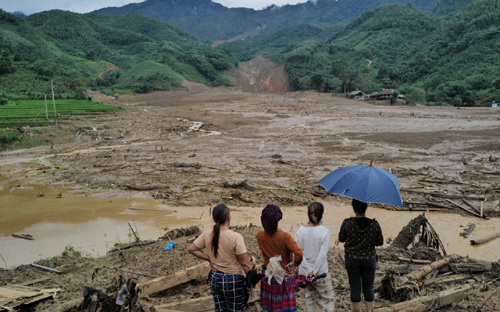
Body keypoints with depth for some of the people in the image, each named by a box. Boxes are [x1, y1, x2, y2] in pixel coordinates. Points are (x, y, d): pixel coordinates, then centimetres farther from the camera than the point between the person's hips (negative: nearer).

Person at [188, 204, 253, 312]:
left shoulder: (207, 235, -7)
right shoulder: (235, 237, -22)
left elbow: (191, 249, 4)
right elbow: (245, 264, -18)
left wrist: (209, 258, 5)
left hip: (215, 278, 5)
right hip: (233, 281, -5)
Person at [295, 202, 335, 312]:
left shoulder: (300, 231, -4)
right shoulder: (325, 231, -15)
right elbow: (322, 255, -20)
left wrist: (309, 270, -11)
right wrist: (314, 271, -15)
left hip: (304, 272, 4)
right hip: (321, 273, -4)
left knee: (310, 297, 21)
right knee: (327, 300, 9)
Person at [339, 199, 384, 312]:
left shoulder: (347, 223, -14)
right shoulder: (374, 224, -11)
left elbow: (341, 239, 0)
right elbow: (380, 242, -1)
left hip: (352, 259, -1)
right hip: (369, 259, 1)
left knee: (355, 288, 9)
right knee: (369, 288, 16)